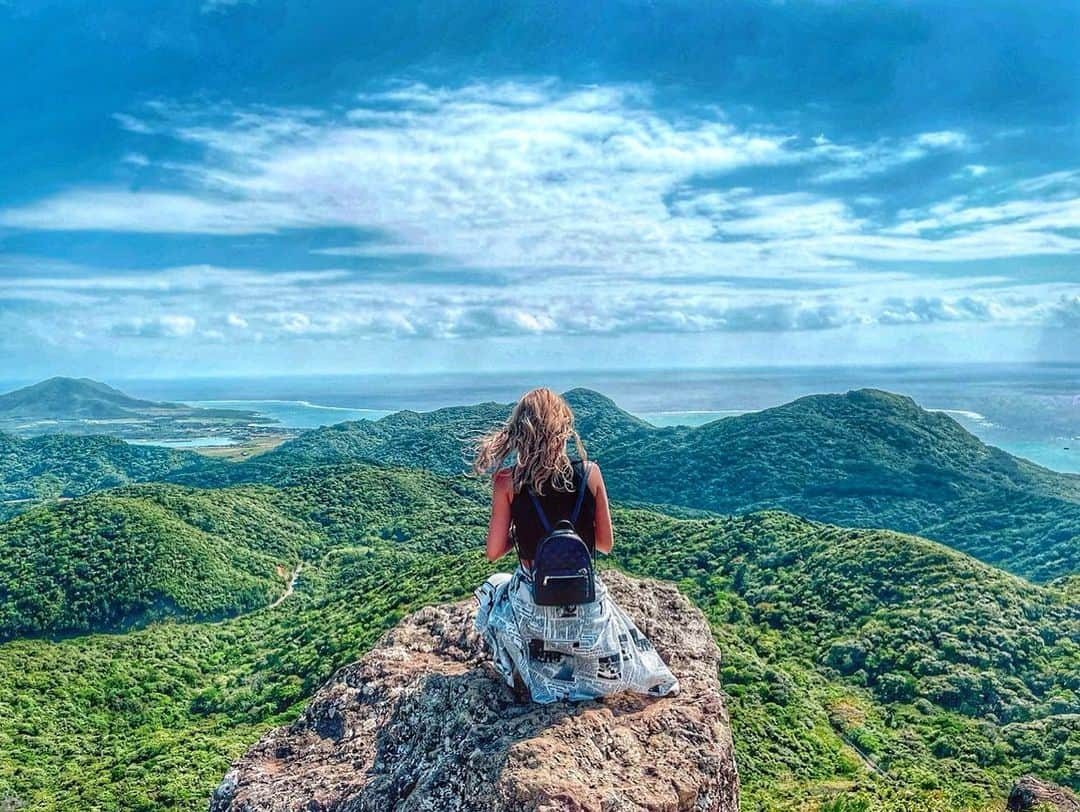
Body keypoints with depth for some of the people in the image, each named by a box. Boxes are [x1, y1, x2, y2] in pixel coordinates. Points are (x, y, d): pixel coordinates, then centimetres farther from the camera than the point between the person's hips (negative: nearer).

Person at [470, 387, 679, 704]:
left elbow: (494, 552, -8)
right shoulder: (589, 472, -10)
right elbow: (606, 544, -2)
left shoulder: (507, 479, -14)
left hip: (532, 604, -2)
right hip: (586, 603, 2)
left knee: (490, 592, 33)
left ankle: (523, 675, 17)